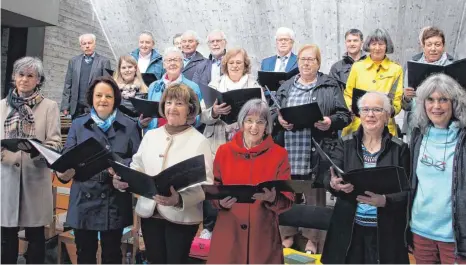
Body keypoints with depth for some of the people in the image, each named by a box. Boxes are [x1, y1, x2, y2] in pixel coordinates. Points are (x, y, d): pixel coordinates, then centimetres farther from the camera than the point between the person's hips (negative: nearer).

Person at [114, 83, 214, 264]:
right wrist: (122, 180, -11)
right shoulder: (150, 135, 8)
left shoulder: (199, 141, -7)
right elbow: (136, 168, 11)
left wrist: (179, 199, -32)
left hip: (181, 216, -4)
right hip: (150, 212, 4)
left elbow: (205, 184, -16)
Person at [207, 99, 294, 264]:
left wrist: (272, 198, -23)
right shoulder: (224, 151, 2)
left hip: (263, 235, -1)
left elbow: (288, 200, -3)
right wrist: (220, 201, -13)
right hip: (228, 232, 1)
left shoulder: (279, 154, -2)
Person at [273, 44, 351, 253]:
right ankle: (287, 234, 26)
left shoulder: (330, 86, 4)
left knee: (315, 195, 5)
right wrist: (278, 119, -8)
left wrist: (330, 122, -19)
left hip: (316, 153, -2)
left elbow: (345, 115, 0)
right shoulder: (285, 87, 14)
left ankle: (313, 239, 20)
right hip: (288, 151, 3)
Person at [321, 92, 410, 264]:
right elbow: (328, 180, -4)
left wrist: (384, 200, -22)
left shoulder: (400, 148, -1)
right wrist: (334, 185, -27)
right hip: (348, 229, 1)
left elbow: (407, 192, -3)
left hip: (386, 232, 0)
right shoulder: (346, 143, 2)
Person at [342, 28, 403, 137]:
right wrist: (350, 108, -7)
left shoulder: (396, 69, 7)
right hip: (356, 125, 1)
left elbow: (398, 99, 6)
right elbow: (348, 94, 11)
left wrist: (392, 110, -14)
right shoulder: (357, 66, 9)